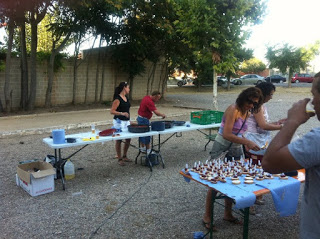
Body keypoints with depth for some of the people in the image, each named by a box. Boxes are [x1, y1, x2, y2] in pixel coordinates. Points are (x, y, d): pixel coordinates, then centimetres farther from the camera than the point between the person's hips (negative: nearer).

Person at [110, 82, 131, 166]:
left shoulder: (126, 98, 11)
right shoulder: (117, 99, -14)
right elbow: (112, 111, -18)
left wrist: (129, 120, 23)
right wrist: (122, 113, -31)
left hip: (127, 121, 8)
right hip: (119, 121, -8)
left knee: (128, 139, 10)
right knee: (118, 140, 2)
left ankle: (124, 156, 27)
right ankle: (119, 159, 13)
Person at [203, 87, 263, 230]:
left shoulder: (246, 112, 7)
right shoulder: (233, 110, -18)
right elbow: (226, 135, -27)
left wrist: (246, 144, 4)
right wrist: (247, 142, -29)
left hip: (236, 150, 8)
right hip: (222, 148, -8)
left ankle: (228, 214, 29)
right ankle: (207, 216, 14)